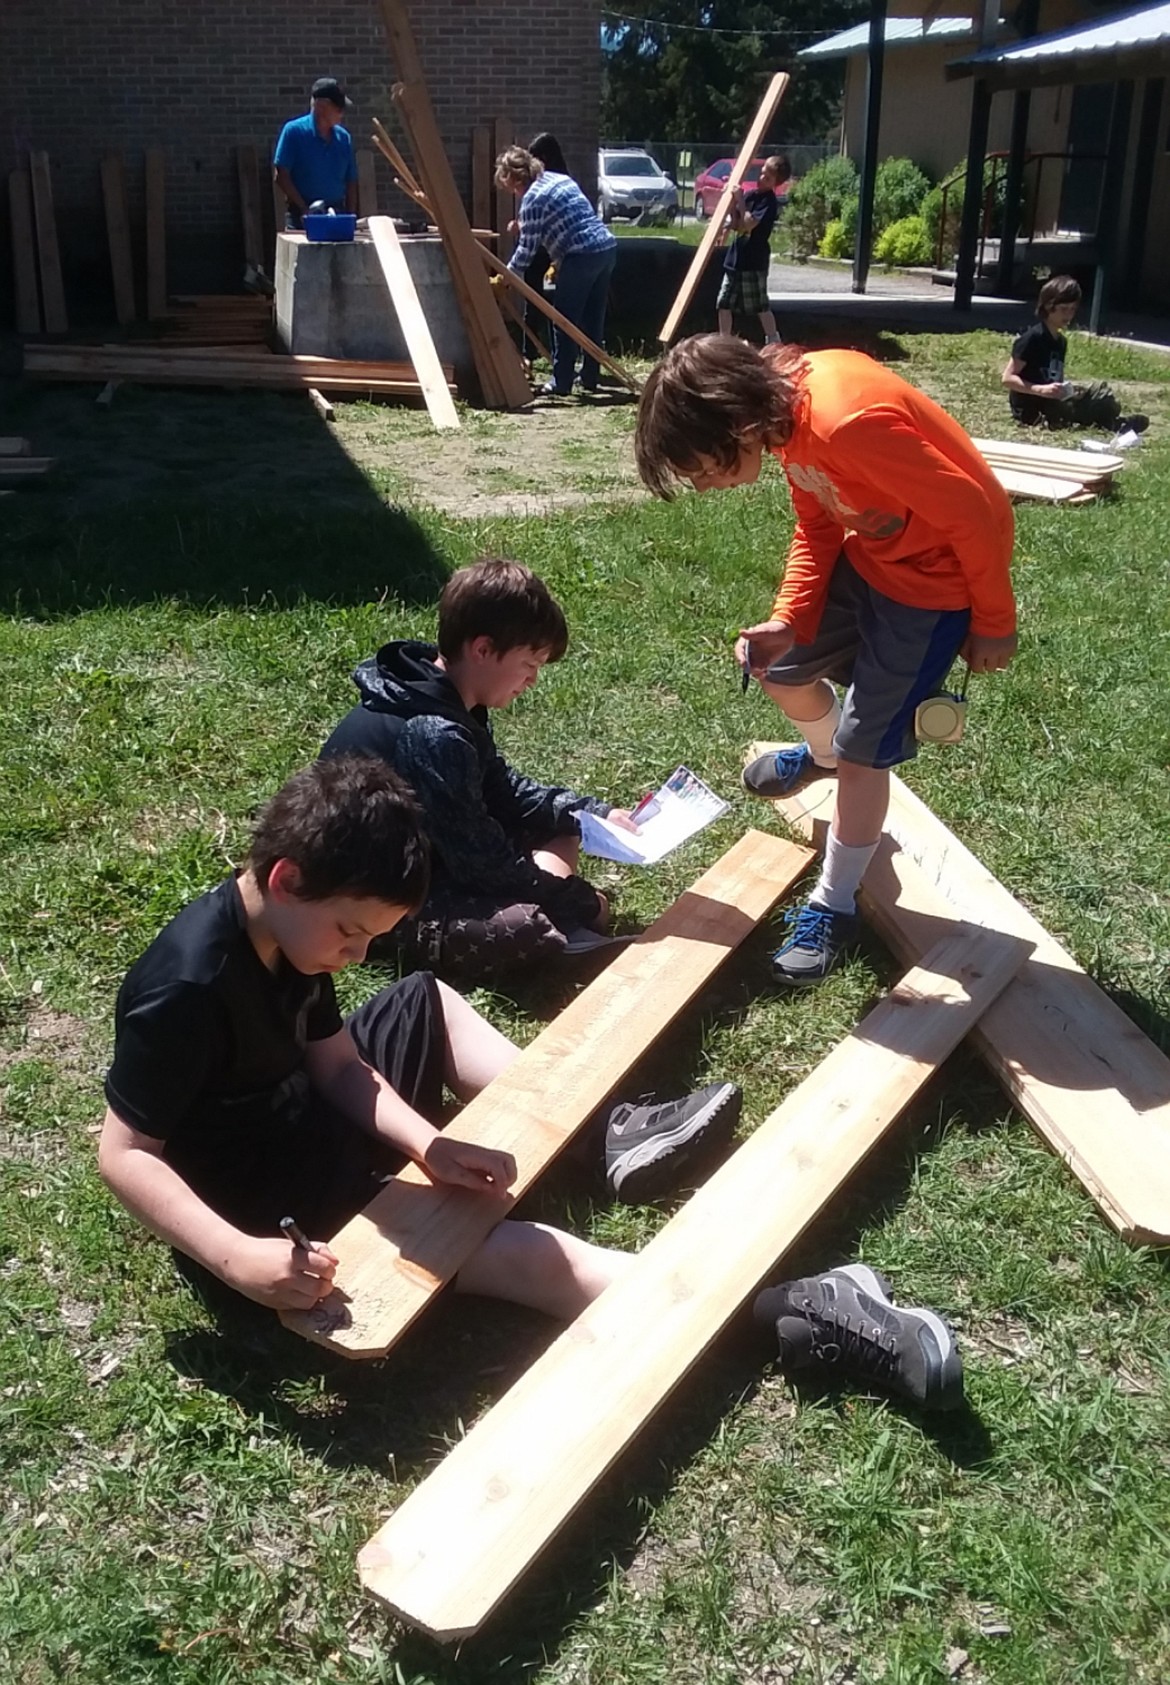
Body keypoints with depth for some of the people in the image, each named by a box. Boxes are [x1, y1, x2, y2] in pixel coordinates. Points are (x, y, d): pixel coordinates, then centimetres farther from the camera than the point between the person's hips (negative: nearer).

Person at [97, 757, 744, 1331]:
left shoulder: (286, 929, -6)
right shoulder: (188, 986, -31)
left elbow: (338, 1064, 1)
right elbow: (125, 1153, -27)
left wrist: (428, 1144, -14)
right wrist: (237, 1259, -38)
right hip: (270, 1222, -9)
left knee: (430, 1004, 18)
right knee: (528, 1256, -18)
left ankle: (606, 1133, 12)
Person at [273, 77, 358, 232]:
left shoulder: (343, 137, 10)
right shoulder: (294, 131, -4)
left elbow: (351, 182, 13)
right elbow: (281, 175, -7)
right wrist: (304, 209, -13)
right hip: (302, 218, -5)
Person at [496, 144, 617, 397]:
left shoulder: (532, 198, -7)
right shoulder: (560, 178, 18)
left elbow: (527, 248, -7)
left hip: (582, 256, -8)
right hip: (606, 247, 8)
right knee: (593, 318, 14)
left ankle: (561, 383, 1)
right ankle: (590, 378, 21)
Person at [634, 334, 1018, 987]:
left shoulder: (849, 421, -37)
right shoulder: (782, 403, -10)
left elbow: (976, 517, -28)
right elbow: (818, 528, 3)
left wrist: (994, 625, -14)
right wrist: (788, 621, -10)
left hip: (938, 574, -8)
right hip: (867, 552, 8)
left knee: (864, 750, -2)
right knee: (781, 669, 20)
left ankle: (833, 908, 16)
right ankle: (822, 752, 53)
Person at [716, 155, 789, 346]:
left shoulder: (769, 202, -12)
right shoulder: (749, 194, 9)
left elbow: (748, 224, -22)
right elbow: (735, 224, 10)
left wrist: (739, 200, -18)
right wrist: (732, 201, -2)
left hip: (754, 262, -7)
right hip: (735, 258, 7)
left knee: (761, 306, -2)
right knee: (724, 303, 9)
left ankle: (774, 344, 7)